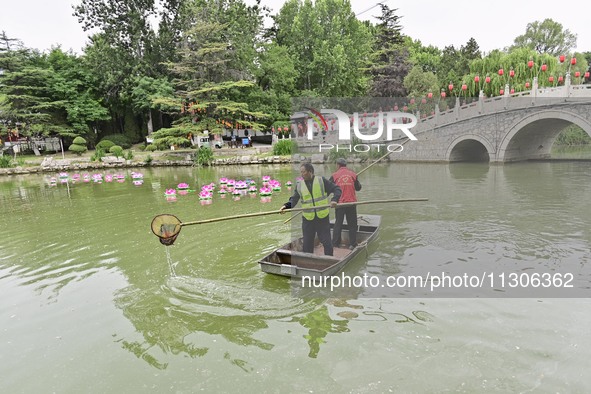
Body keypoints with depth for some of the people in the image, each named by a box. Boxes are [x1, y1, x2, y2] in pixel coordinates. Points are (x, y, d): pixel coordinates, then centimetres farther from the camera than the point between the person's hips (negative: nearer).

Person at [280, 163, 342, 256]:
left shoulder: (322, 181, -4)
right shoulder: (299, 185, 3)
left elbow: (337, 189, -2)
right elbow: (293, 200, 2)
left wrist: (334, 199, -20)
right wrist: (286, 206, -17)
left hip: (323, 217, -2)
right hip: (308, 219, 2)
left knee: (327, 243, 5)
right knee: (307, 244, 9)